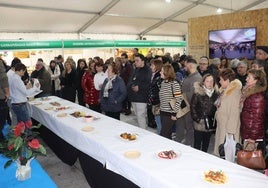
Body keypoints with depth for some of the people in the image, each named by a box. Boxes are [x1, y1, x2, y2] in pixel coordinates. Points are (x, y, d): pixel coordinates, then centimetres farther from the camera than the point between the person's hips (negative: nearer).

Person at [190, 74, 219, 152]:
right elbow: (193, 106, -7)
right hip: (200, 123, -4)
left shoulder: (216, 93, 3)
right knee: (197, 143, 4)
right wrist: (197, 118, -10)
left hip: (210, 123, 4)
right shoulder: (198, 93, -10)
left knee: (206, 143, 16)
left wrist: (214, 119, 0)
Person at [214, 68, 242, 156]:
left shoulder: (234, 92, -19)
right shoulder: (224, 91, 9)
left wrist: (230, 131, -20)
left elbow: (234, 113, -21)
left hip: (228, 128, -9)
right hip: (221, 125, 9)